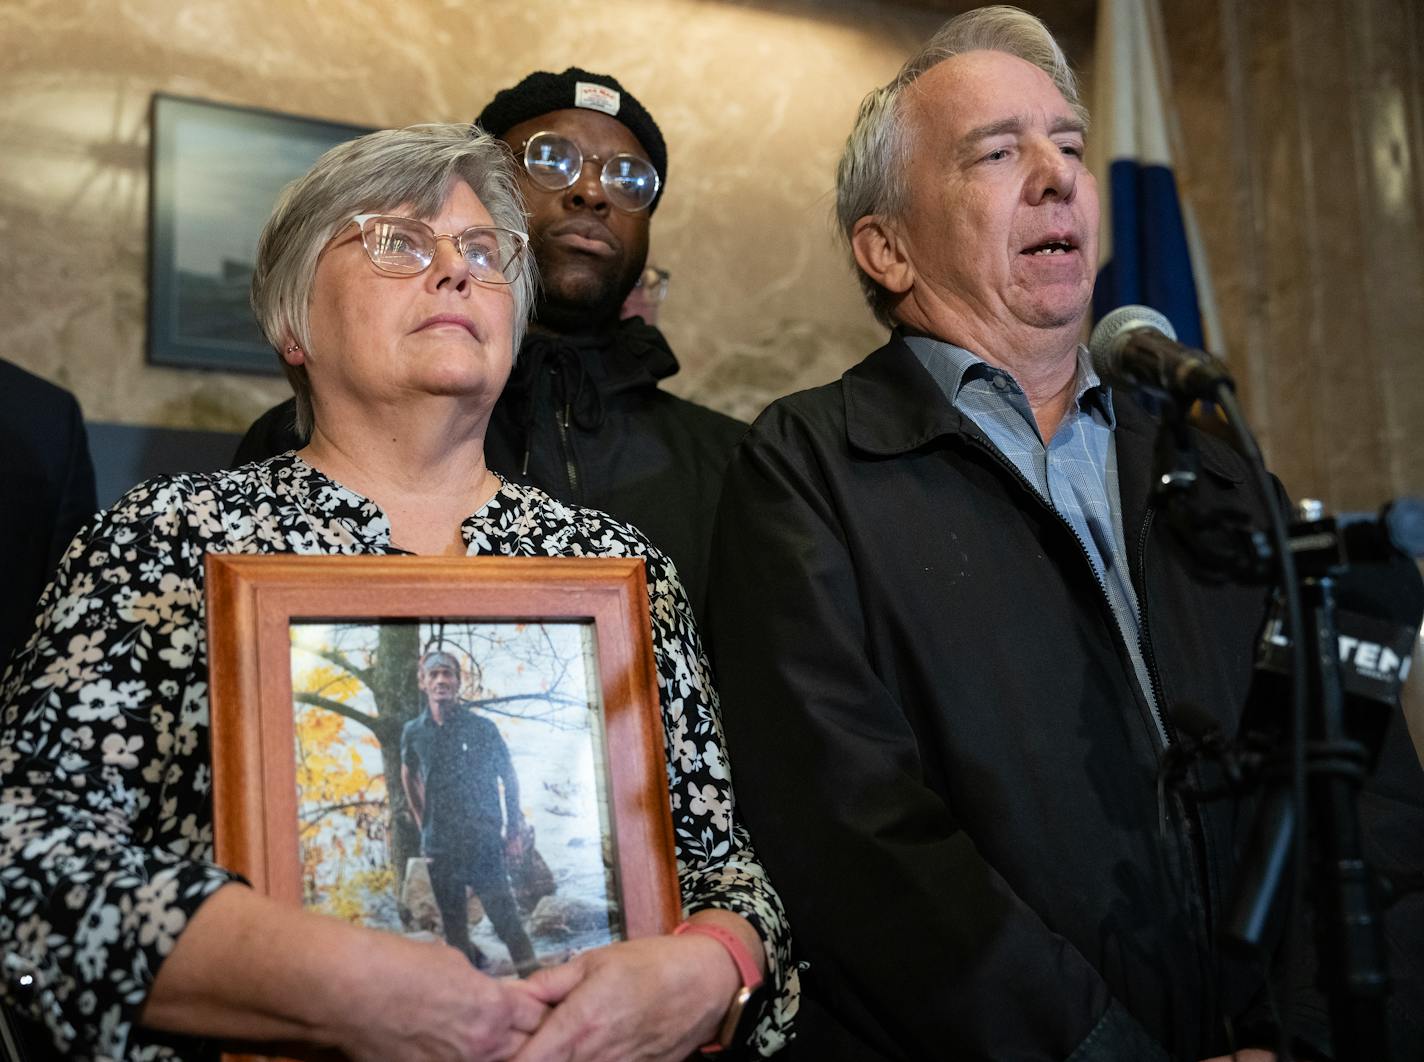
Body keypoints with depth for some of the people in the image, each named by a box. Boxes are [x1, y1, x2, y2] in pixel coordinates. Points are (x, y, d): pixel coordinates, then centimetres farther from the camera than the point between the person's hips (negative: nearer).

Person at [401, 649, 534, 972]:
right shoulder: (413, 733, 5)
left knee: (503, 912, -11)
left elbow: (508, 774, 9)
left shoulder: (482, 727, -1)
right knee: (453, 924, 9)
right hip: (439, 845, 3)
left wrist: (513, 819, 3)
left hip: (483, 840, -3)